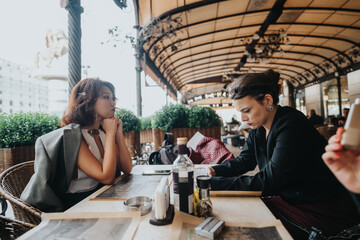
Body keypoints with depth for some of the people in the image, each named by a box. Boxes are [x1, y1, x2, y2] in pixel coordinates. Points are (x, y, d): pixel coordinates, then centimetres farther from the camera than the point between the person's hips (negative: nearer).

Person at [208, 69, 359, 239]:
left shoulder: (292, 125, -26)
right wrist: (215, 171, -11)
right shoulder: (258, 129, 0)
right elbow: (244, 161, 6)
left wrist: (216, 183, -29)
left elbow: (268, 182, -29)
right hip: (289, 198, 7)